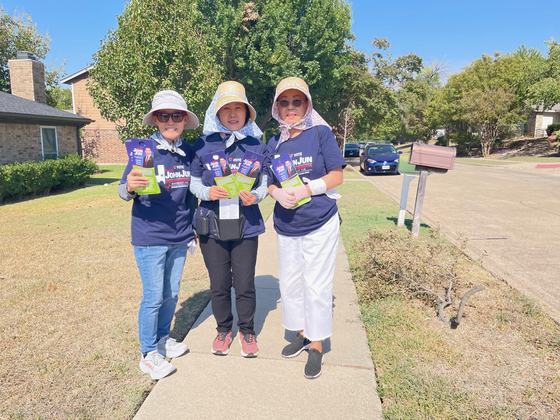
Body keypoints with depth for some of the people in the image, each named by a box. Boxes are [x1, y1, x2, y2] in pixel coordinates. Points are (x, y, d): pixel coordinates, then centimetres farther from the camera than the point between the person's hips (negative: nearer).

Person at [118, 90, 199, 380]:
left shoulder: (188, 152, 4)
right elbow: (123, 191, -9)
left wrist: (192, 230, 14)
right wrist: (130, 186, -33)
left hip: (178, 238, 5)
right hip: (149, 238, -5)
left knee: (171, 293, 16)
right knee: (153, 296, 3)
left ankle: (163, 338, 37)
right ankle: (149, 354, 20)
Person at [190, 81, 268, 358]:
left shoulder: (257, 146, 3)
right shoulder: (203, 145, 2)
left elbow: (264, 183, 8)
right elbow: (194, 182, 7)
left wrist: (255, 196, -14)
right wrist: (208, 192, -14)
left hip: (246, 226, 0)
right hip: (212, 225, 1)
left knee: (245, 285, 6)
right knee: (219, 285, 11)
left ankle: (247, 331, 30)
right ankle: (224, 329, 35)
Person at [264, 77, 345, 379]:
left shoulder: (320, 133, -5)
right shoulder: (275, 143, 8)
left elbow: (336, 175, -8)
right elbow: (269, 181, 10)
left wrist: (304, 191, -20)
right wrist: (278, 193, -14)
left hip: (320, 225, -5)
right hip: (285, 227, 5)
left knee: (316, 286, 2)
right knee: (289, 283, 14)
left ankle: (316, 345, 21)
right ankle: (301, 334, 35)